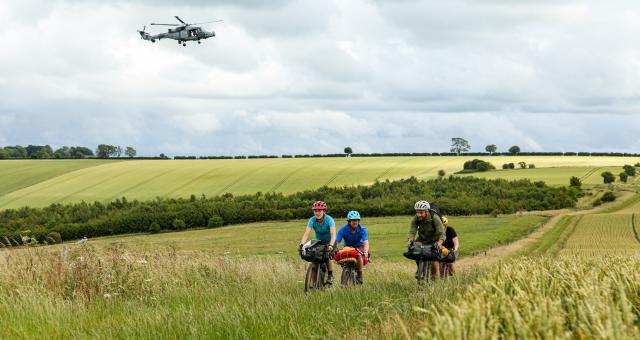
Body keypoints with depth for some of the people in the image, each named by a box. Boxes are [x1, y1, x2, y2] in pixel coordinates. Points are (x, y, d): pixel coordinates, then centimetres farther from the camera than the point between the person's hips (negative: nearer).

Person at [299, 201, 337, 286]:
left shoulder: (329, 219, -26)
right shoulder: (312, 220, -18)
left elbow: (333, 234, -37)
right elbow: (306, 233, -28)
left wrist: (331, 245, -54)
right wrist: (301, 244, -44)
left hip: (329, 241, -3)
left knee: (328, 256, -28)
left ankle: (330, 276, -10)